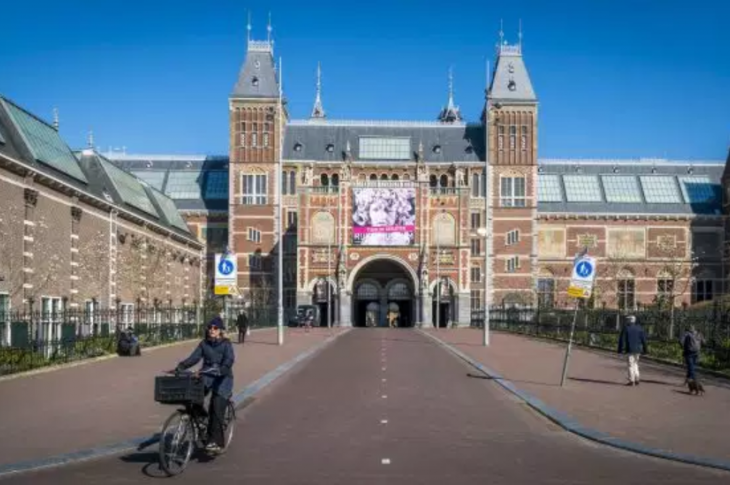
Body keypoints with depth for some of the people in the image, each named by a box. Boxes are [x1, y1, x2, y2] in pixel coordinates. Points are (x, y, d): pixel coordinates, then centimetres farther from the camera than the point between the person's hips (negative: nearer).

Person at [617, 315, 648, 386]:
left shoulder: (625, 328, -5)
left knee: (631, 365, 0)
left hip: (630, 350, -4)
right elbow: (644, 339, 7)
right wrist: (644, 350, 12)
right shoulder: (639, 328, 6)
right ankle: (637, 379, 14)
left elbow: (622, 339, -8)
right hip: (638, 349, 4)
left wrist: (621, 350, -4)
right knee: (635, 364, 17)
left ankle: (631, 381, -1)